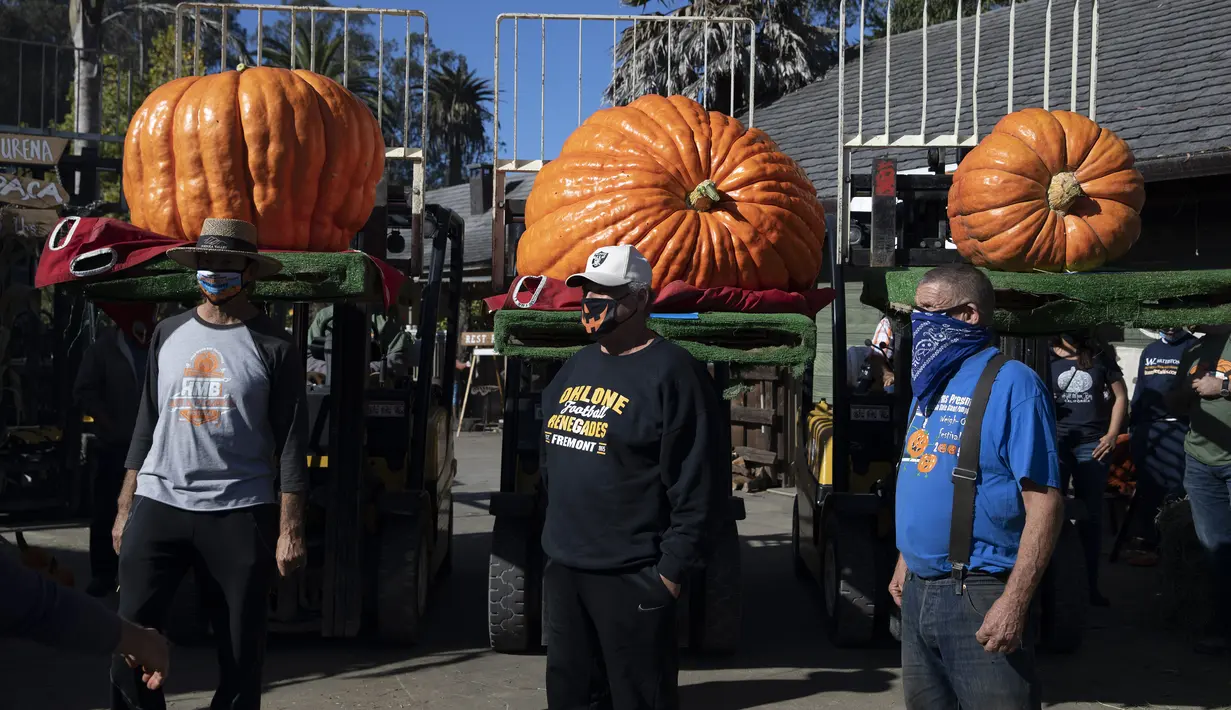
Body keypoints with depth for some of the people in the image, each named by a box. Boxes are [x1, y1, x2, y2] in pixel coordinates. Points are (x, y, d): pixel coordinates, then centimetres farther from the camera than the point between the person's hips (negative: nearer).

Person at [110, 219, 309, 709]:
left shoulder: (273, 346, -2)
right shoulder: (168, 334, 10)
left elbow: (290, 442, -4)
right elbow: (147, 424, 14)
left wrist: (290, 529, -9)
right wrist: (125, 508, 10)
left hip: (240, 512, -3)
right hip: (158, 504, 3)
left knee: (240, 646, 5)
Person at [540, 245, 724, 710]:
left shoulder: (671, 372, -12)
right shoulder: (576, 367, 13)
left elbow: (697, 487, -15)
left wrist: (672, 571, -16)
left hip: (631, 577, -8)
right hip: (561, 567, 8)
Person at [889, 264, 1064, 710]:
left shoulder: (1011, 383, -14)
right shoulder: (929, 384, 11)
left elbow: (1045, 503, -19)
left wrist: (1015, 601, -23)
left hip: (979, 595, -8)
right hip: (918, 590, 8)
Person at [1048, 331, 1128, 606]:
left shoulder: (1100, 356, 5)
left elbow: (1121, 396, 10)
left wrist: (1112, 435, -1)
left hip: (1093, 444, 1)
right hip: (1055, 442, -1)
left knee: (1091, 516, 8)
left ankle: (1091, 585, 17)